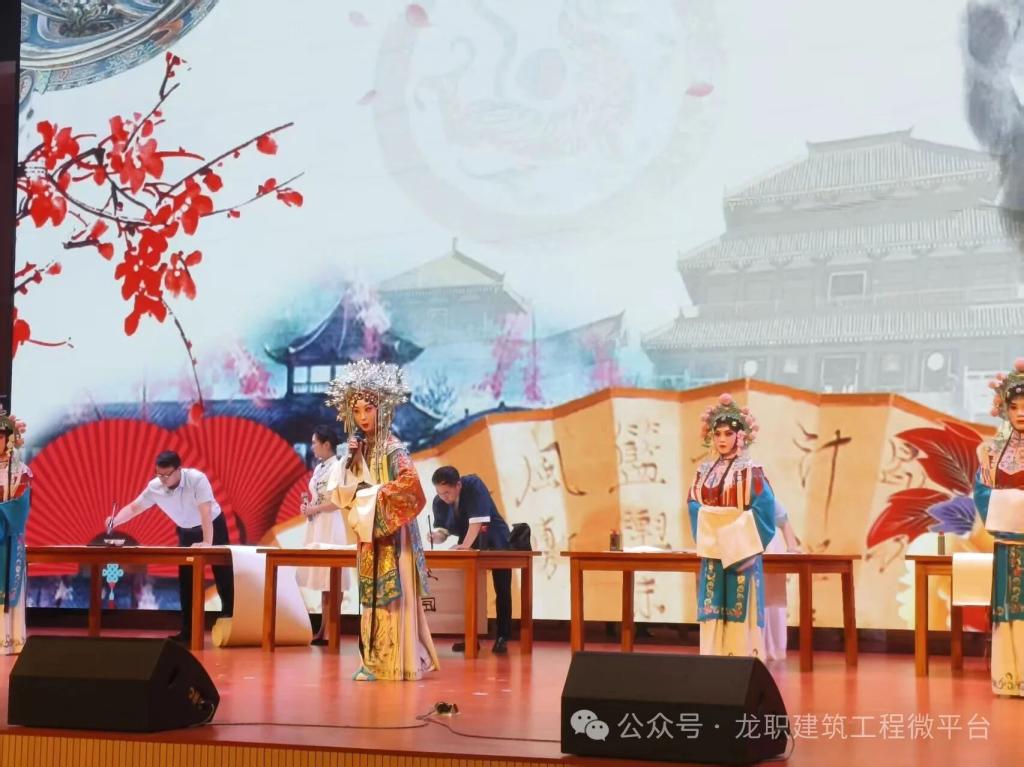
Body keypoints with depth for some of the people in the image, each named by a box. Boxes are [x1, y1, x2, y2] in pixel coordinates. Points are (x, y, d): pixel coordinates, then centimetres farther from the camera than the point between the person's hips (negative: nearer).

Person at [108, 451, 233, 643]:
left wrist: (207, 543, -46)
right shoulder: (155, 487, -20)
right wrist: (115, 521, -30)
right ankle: (188, 630, 7)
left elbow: (205, 512, -39)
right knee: (185, 580, 1)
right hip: (186, 531, 4)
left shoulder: (197, 479, -34)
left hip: (213, 526, -4)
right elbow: (134, 507, -11)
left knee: (222, 576, -3)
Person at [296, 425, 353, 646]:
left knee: (332, 580, -6)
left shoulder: (337, 467, -11)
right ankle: (324, 629, 11)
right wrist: (306, 505, 2)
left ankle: (330, 630, -5)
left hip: (331, 526, -9)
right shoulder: (319, 468, 15)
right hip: (316, 526, 9)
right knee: (321, 577, 8)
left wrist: (312, 509, -12)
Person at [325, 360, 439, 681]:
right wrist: (351, 460, -3)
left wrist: (372, 492, -16)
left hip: (392, 534, -8)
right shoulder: (361, 449, 11)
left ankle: (396, 663, -4)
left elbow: (409, 486, -24)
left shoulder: (392, 448, -11)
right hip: (370, 534, 8)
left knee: (392, 595, -7)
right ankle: (376, 660, 14)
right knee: (372, 597, 9)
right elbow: (344, 491, 10)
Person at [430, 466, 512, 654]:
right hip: (469, 546, 4)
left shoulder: (474, 485, -27)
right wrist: (435, 536, -32)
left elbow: (477, 520, -33)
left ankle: (502, 638, 3)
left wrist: (465, 545, -37)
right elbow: (442, 532, -10)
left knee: (502, 592, -2)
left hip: (495, 543, -4)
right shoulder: (438, 502, -13)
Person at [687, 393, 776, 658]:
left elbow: (763, 508, -11)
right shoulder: (705, 470, 10)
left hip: (741, 550, -5)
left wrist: (747, 549, -15)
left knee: (740, 610, -5)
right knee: (712, 611, 4)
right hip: (712, 550, 5)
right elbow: (693, 504, 13)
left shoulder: (751, 471, -5)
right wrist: (704, 540, 1)